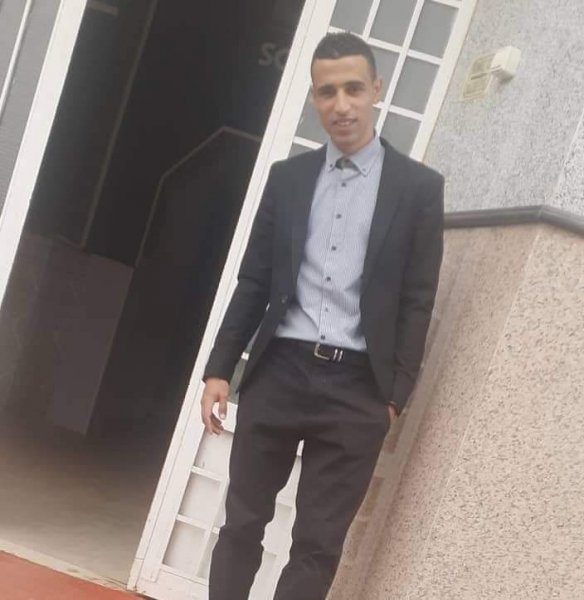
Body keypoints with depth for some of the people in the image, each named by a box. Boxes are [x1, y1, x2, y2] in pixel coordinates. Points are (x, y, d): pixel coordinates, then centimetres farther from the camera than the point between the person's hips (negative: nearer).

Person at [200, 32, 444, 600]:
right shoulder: (287, 175, 9)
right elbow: (253, 281, 10)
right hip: (278, 371, 3)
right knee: (242, 523, 10)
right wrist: (219, 368, 5)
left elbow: (417, 301, 0)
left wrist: (395, 395, -3)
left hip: (356, 387, -2)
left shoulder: (418, 186, 1)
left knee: (318, 544, 4)